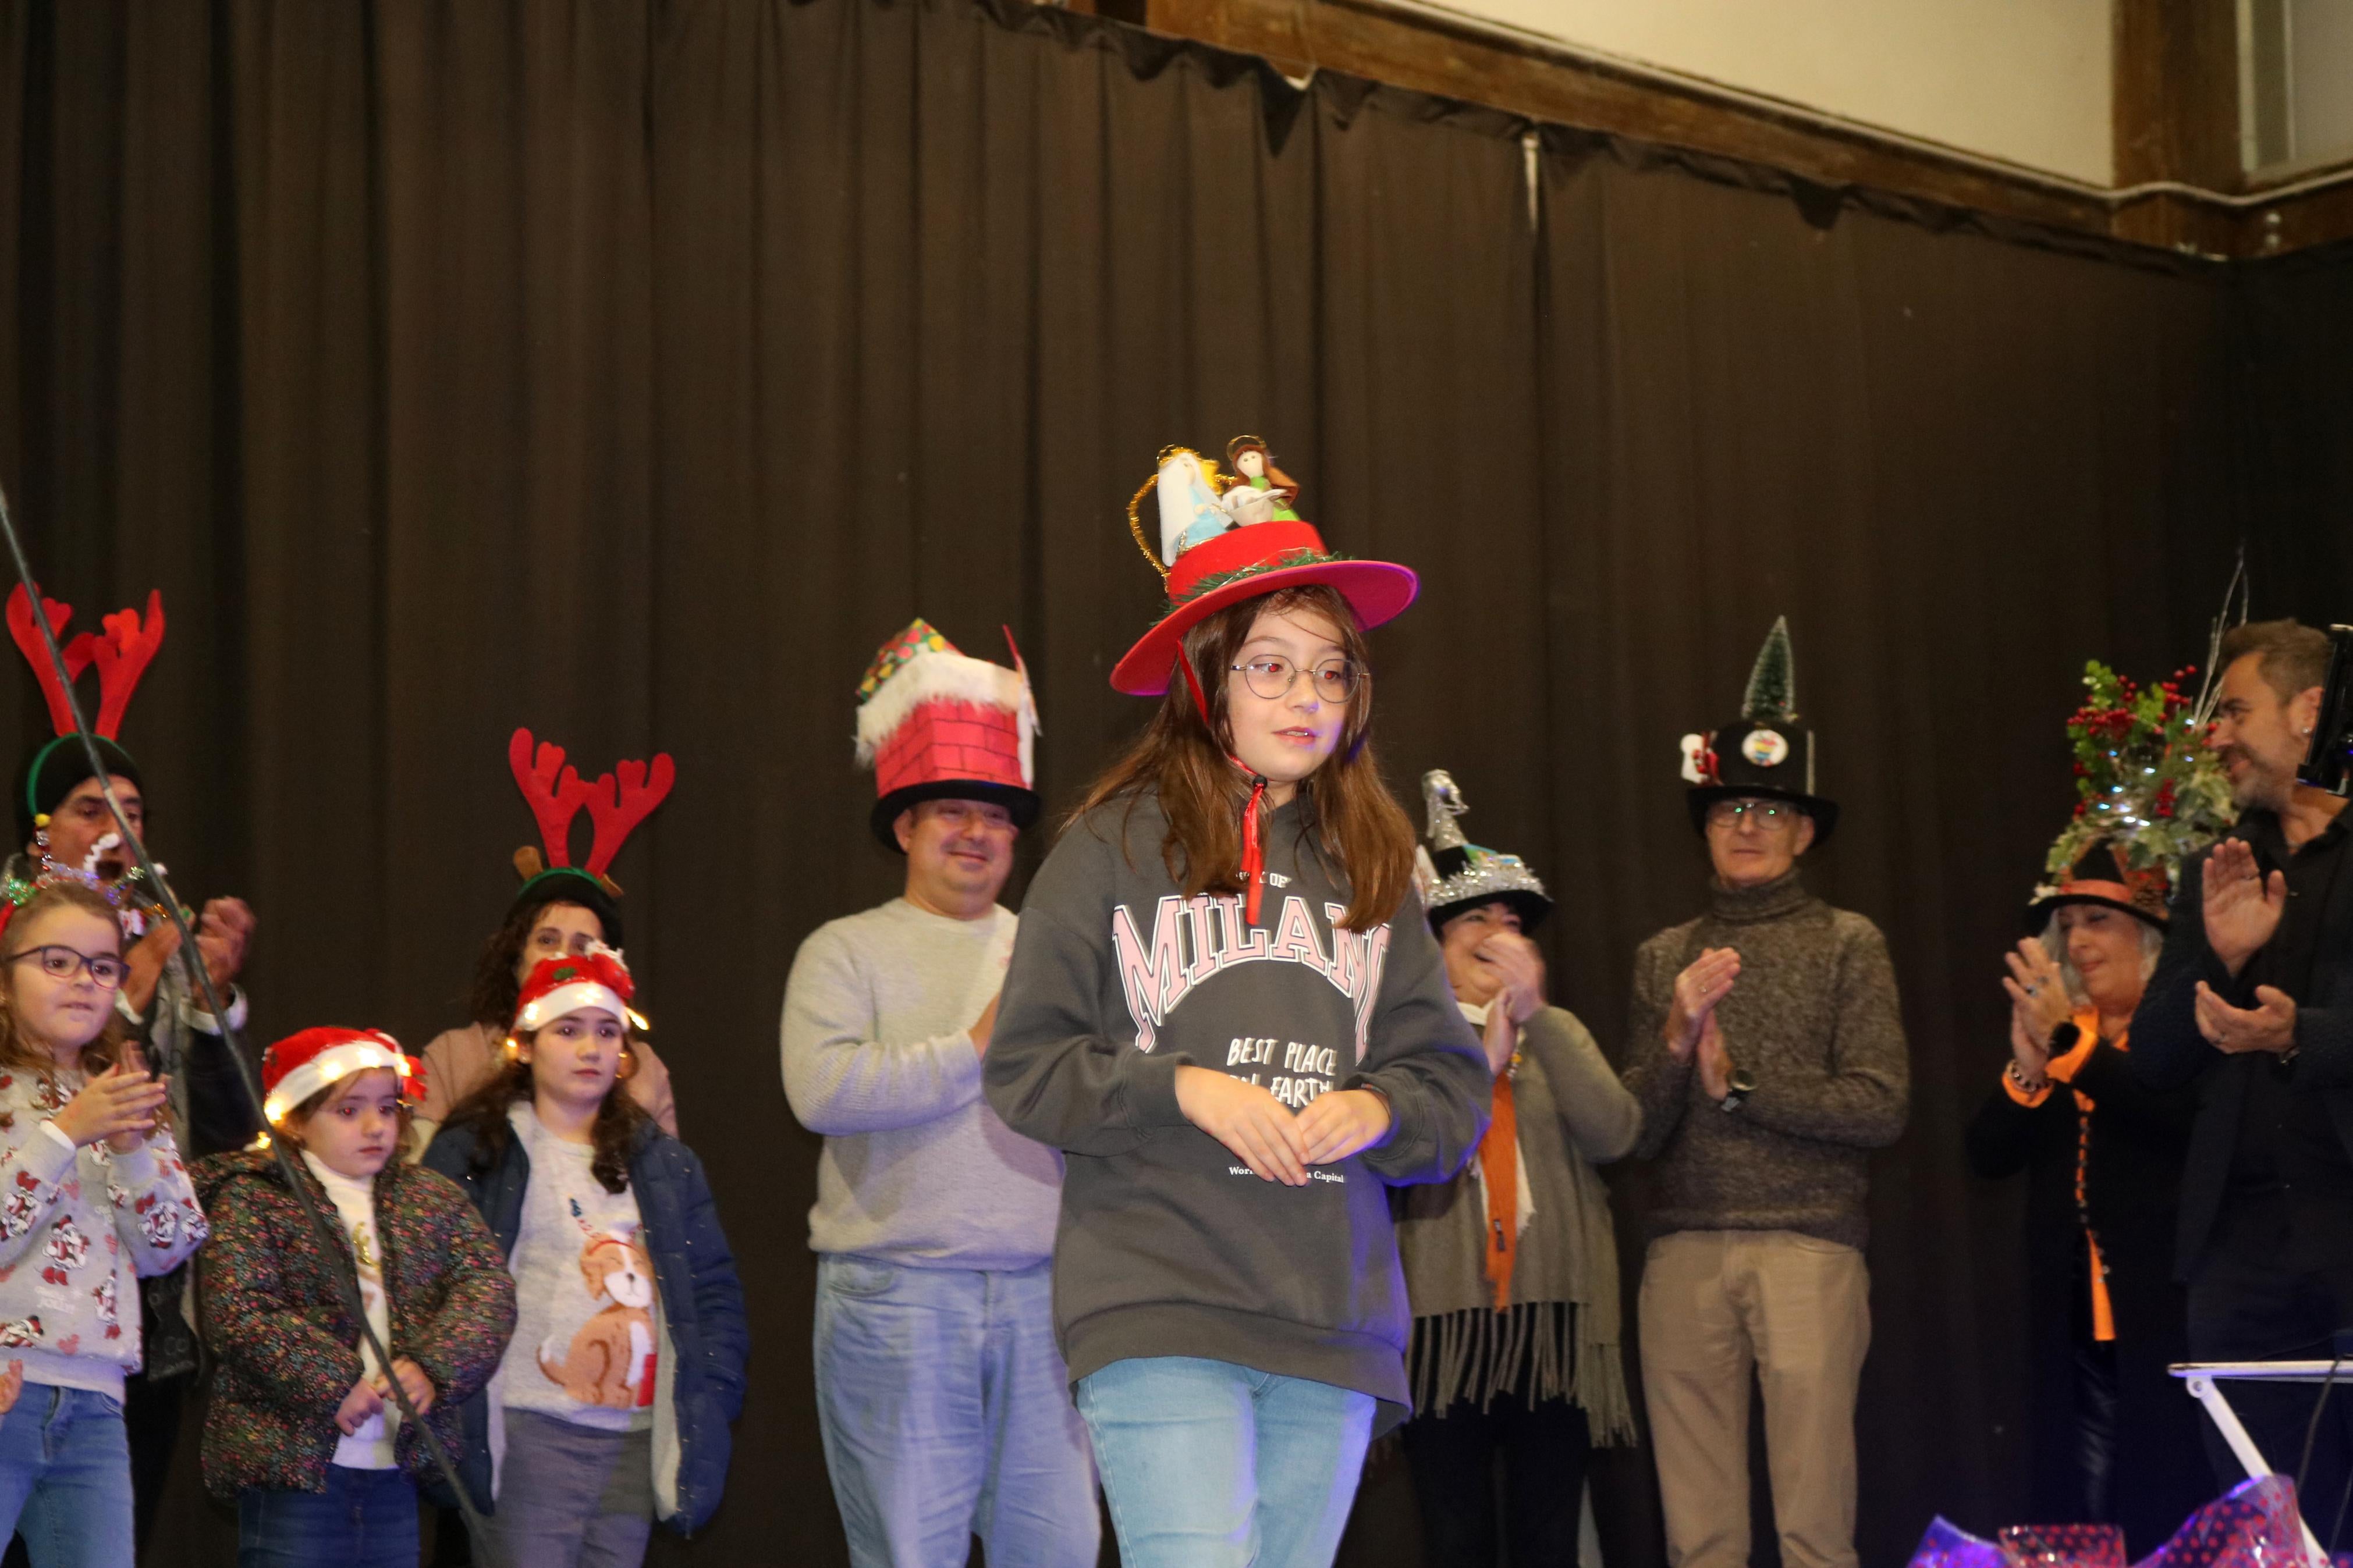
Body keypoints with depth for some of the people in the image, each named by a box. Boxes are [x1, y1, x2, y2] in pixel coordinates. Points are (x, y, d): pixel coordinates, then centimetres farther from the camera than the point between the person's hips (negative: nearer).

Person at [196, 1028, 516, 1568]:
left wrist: (434, 1369, -14)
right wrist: (332, 1384, -17)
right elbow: (238, 1311, -12)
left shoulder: (433, 1197, 14)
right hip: (293, 1460, -5)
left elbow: (489, 1288, 3)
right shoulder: (251, 1197, -1)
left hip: (397, 1470, 5)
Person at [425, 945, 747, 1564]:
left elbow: (716, 1292, 14)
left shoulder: (667, 1164, 15)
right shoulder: (473, 1153, 3)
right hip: (528, 1436, -4)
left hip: (637, 1441, 4)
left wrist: (713, 1404, 4)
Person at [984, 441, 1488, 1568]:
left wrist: (1375, 1111, -8)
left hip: (1335, 1327, 4)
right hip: (1157, 1312, -4)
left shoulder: (1372, 870, 13)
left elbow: (1455, 1091, 13)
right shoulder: (1115, 847, 1)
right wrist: (1186, 1089, -12)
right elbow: (1024, 1069, 0)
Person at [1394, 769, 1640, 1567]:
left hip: (1554, 1319, 3)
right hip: (1445, 1318, -3)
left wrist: (1536, 1012, -12)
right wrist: (1483, 1059, -12)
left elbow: (1616, 1133, -4)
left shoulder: (1559, 1034, 15)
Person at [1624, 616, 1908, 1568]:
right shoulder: (1664, 959, 14)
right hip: (1684, 1249, 3)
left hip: (1809, 1244, -3)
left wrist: (1738, 1085, -3)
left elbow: (1879, 1107, -4)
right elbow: (1636, 1133, 10)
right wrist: (1676, 1041, -7)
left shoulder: (1848, 945, 6)